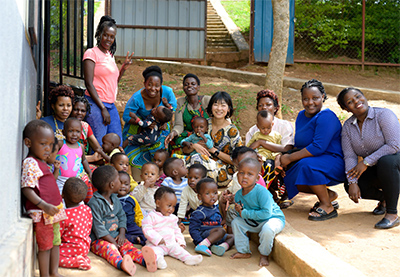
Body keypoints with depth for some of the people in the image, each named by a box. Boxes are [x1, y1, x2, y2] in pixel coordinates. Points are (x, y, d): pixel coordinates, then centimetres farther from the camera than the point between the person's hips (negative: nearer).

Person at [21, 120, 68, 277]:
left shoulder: (41, 163, 16)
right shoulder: (29, 163, -14)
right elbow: (26, 189, -21)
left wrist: (56, 170, 16)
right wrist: (44, 206, -27)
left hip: (53, 211, 10)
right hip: (41, 213, -10)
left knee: (56, 242, 16)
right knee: (45, 246, -2)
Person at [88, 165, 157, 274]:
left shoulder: (115, 199, 13)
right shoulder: (95, 203, -14)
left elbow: (122, 216, 16)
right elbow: (97, 226, -17)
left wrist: (122, 234, -1)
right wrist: (112, 241, -18)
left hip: (116, 236, 7)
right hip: (99, 240, -6)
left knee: (127, 245, -21)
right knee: (109, 248, -34)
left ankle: (144, 260, -49)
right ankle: (121, 264, -66)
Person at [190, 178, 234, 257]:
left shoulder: (216, 208, 12)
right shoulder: (199, 213, -14)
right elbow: (193, 229, -17)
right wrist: (200, 242, -28)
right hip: (203, 234, -9)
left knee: (231, 237, 5)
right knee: (221, 230, -27)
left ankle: (222, 247, -26)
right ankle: (202, 245, -40)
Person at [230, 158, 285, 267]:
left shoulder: (261, 192, -29)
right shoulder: (238, 195, -6)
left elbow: (266, 213, -33)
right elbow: (241, 214, 5)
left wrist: (245, 213, -28)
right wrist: (239, 210, -22)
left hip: (274, 218, -7)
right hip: (253, 222, 7)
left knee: (268, 229, -37)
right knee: (236, 222, -4)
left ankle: (264, 255, -9)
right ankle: (243, 251, 10)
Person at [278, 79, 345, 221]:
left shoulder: (326, 117, -19)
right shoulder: (302, 115, 10)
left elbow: (318, 147, -29)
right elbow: (300, 145, 15)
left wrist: (290, 158, -23)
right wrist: (284, 157, -5)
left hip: (336, 163, -9)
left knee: (307, 164, -34)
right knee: (289, 175, -4)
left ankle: (327, 207, -18)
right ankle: (328, 194, 9)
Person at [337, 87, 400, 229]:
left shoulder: (384, 114, -17)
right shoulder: (348, 126, 1)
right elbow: (349, 156, -6)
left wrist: (366, 162, -26)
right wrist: (352, 182, -21)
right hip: (375, 169, 6)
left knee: (386, 161, -39)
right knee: (349, 184, -17)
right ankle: (384, 198, 13)